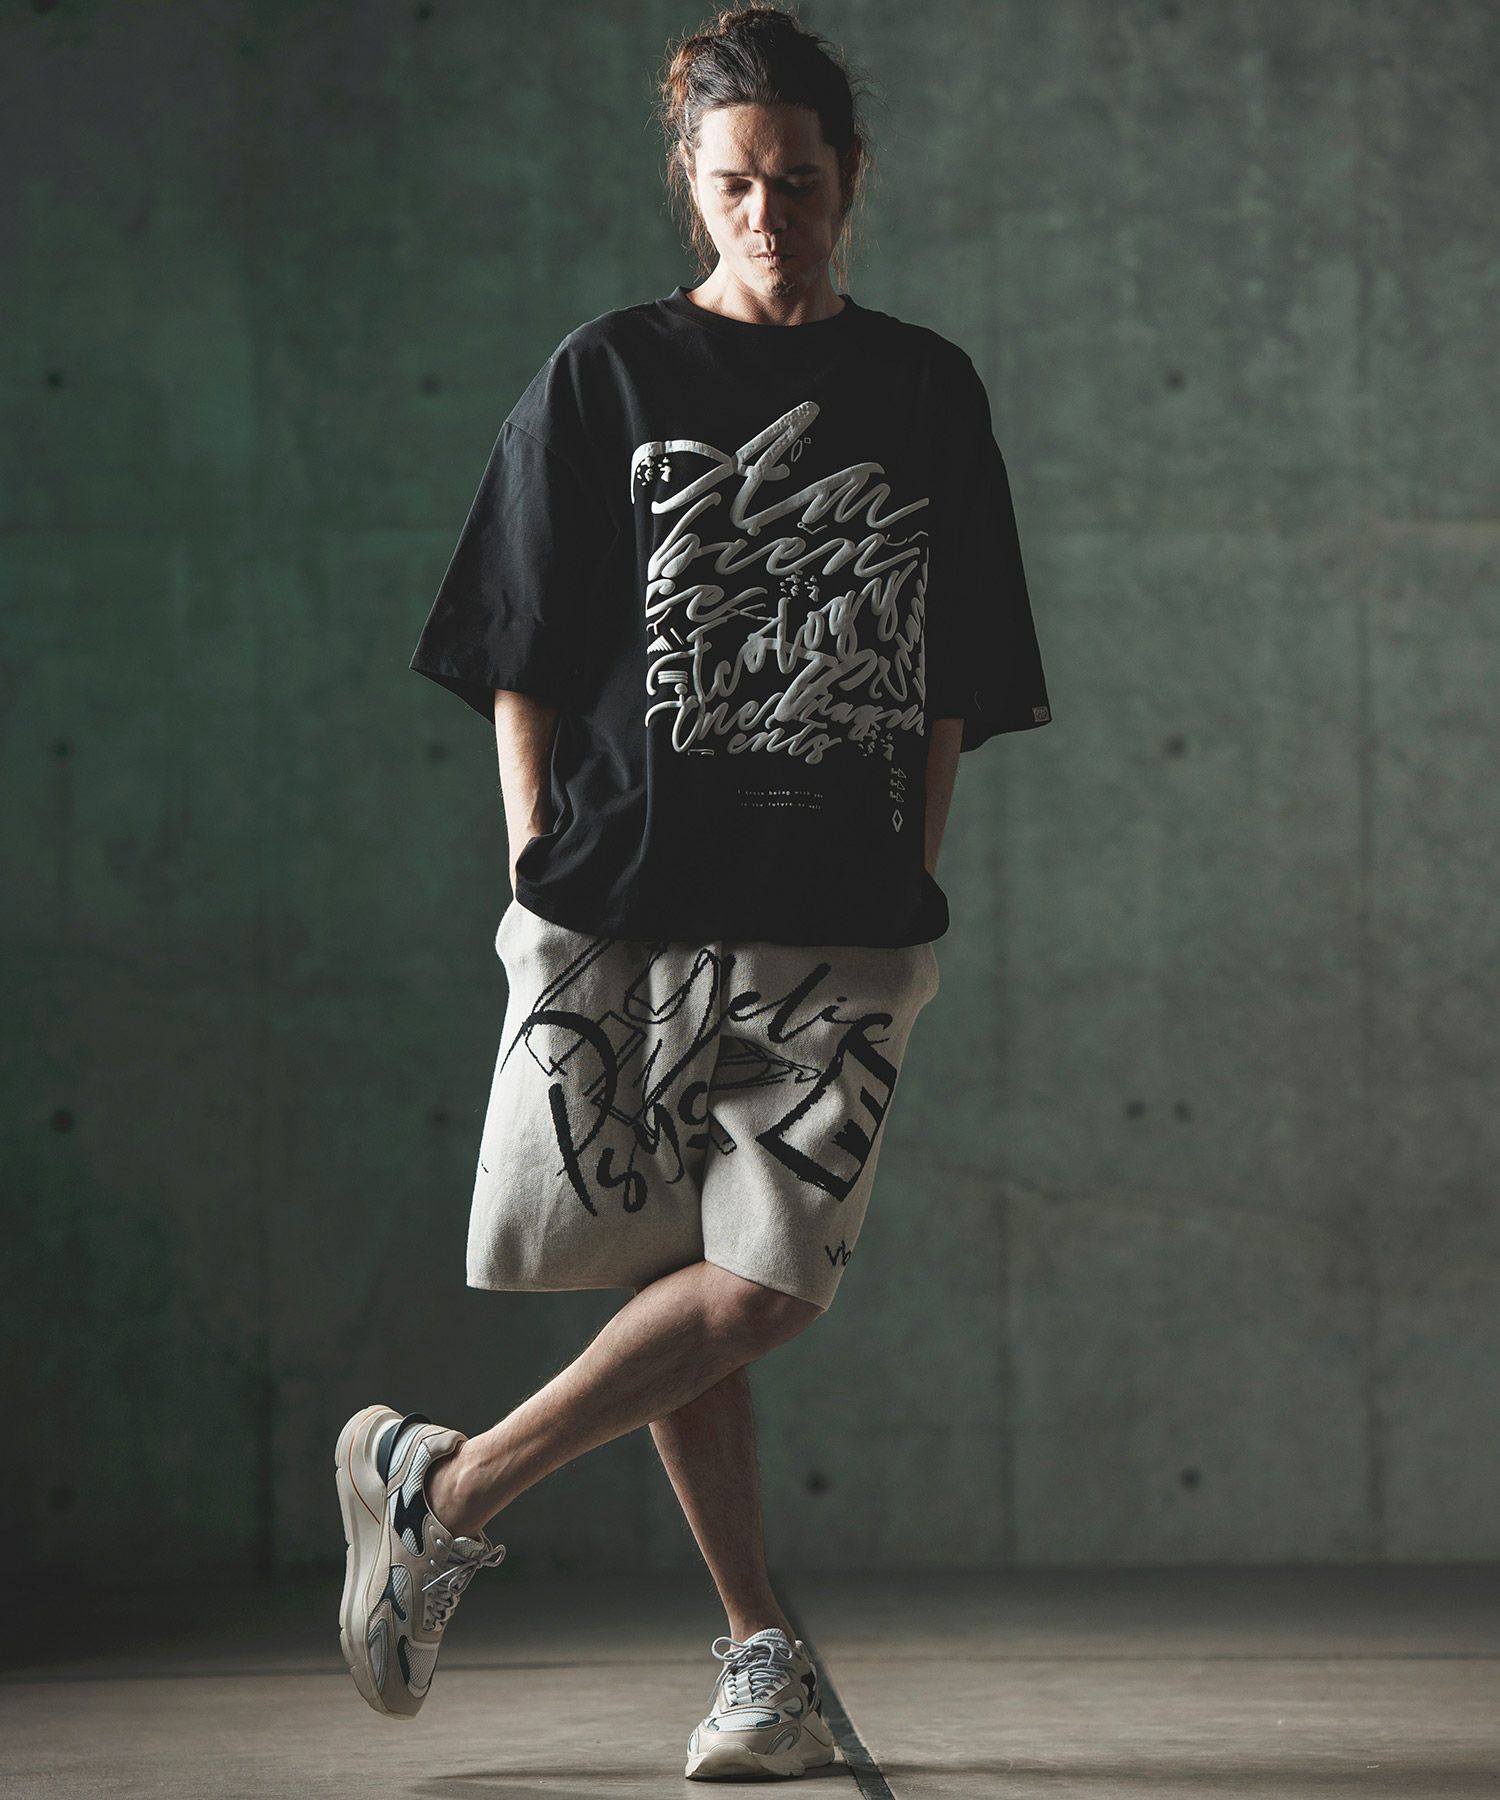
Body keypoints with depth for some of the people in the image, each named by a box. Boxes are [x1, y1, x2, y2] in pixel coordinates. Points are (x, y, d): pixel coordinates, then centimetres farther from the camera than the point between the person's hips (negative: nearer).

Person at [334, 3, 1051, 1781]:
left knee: (763, 1282, -12)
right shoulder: (604, 379, 4)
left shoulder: (928, 391, 10)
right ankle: (762, 1650, 16)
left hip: (841, 925, 1)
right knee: (684, 1280, 2)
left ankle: (446, 1487, 3)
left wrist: (910, 886, 7)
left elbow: (949, 690, 14)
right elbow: (524, 666, 5)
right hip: (622, 904, -1)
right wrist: (543, 882, -2)